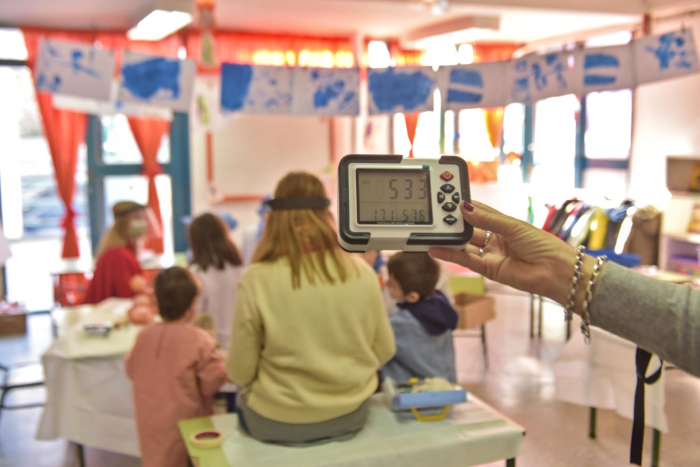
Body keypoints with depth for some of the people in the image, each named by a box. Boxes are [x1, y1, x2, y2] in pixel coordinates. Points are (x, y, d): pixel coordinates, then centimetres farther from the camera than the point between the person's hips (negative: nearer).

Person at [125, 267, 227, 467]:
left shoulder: (144, 336, -6)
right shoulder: (199, 341, -21)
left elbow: (131, 370, 9)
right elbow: (212, 382, -16)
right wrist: (216, 358, -2)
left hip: (151, 424, 4)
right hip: (185, 419, -4)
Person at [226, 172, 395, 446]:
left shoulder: (257, 281, -17)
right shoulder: (361, 273, -10)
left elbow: (240, 372, -10)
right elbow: (384, 350, 0)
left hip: (277, 425, -3)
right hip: (351, 417, 3)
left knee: (243, 399, 28)